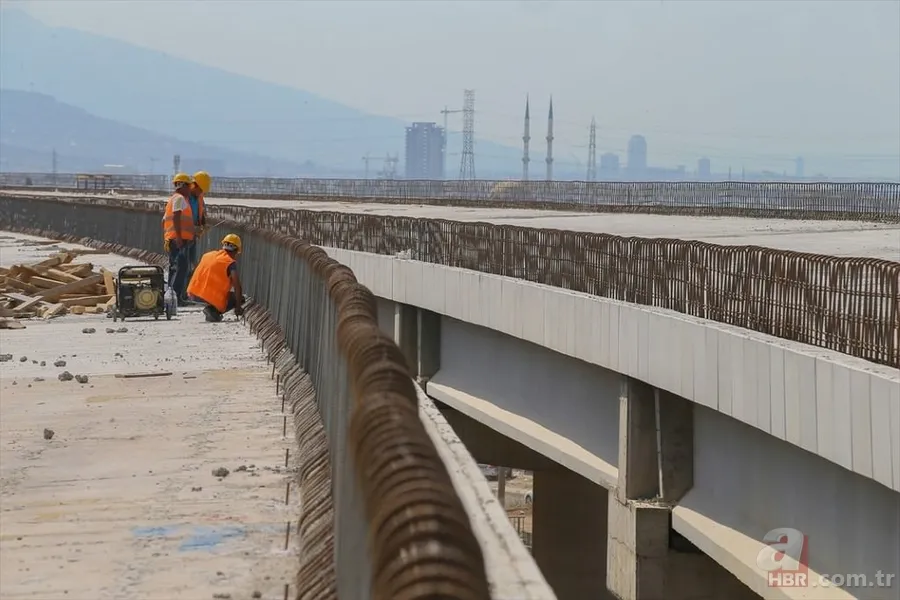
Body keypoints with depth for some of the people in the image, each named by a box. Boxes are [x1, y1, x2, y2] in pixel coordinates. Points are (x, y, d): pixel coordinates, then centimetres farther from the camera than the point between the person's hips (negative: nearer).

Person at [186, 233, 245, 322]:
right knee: (240, 298, 10)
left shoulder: (207, 255, 16)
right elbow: (237, 285, -13)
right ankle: (213, 310, -7)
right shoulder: (231, 263, -3)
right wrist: (238, 307, -6)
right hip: (211, 297, -7)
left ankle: (210, 309, 14)